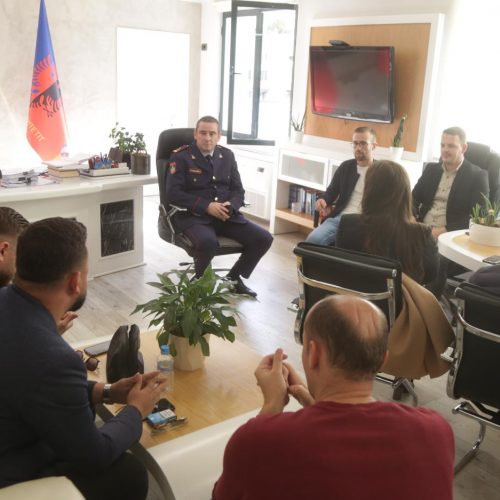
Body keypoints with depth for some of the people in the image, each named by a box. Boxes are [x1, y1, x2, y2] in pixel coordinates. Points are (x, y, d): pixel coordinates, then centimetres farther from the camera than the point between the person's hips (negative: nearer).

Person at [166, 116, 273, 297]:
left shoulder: (227, 155, 13)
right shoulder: (181, 156, -2)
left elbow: (238, 190, 13)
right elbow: (173, 193, -11)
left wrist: (230, 205, -12)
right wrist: (207, 206, -19)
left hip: (226, 214, 5)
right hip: (194, 215, -5)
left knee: (263, 238, -12)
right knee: (208, 242, -38)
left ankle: (234, 278, 10)